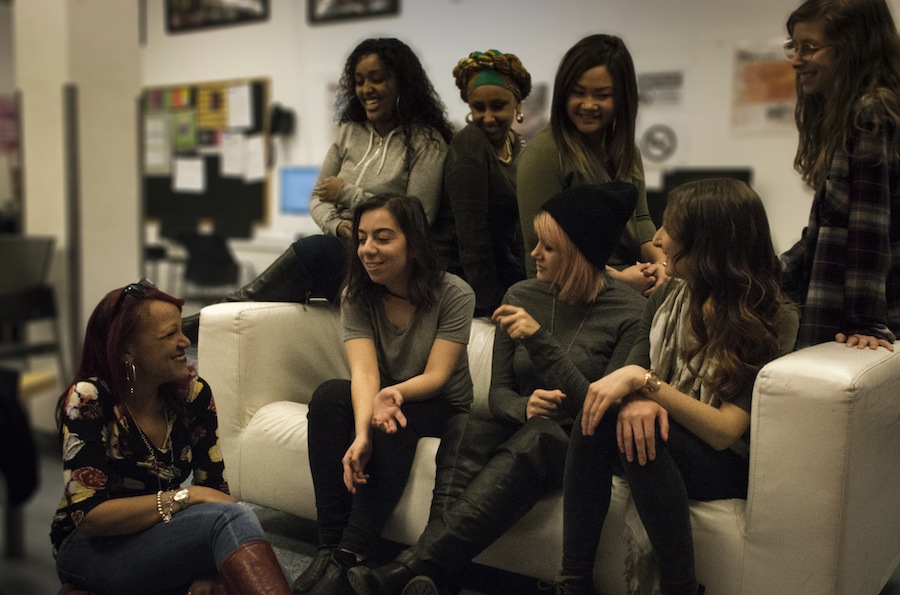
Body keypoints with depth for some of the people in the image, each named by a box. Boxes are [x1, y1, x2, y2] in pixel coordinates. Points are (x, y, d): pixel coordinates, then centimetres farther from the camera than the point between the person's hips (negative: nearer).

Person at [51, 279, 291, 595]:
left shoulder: (193, 392, -5)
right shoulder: (88, 400, -17)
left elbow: (214, 487, -4)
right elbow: (89, 516, -22)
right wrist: (187, 496, -26)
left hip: (162, 537, 4)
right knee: (231, 518, -31)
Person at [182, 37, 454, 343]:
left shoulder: (426, 143, -5)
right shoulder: (349, 132, 13)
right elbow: (317, 198, 14)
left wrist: (346, 193, -10)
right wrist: (337, 225, -10)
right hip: (340, 250, 6)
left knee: (310, 250, -31)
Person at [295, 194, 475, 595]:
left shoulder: (454, 294, -16)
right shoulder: (357, 296, -7)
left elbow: (436, 375, -22)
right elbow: (364, 369, -22)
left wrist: (396, 393, -45)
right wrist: (361, 432, -41)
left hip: (440, 408, -3)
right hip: (382, 397, 3)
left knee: (394, 423, -36)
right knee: (328, 395, -29)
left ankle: (350, 555, -34)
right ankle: (330, 545, -32)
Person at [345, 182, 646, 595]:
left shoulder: (630, 313, -8)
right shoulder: (522, 296, 5)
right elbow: (499, 393, 7)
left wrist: (539, 340, -20)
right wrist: (525, 406, -19)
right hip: (521, 431, 4)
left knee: (538, 436, -37)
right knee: (465, 429, -29)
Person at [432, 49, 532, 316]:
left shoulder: (518, 146, 10)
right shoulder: (469, 144, -13)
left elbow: (517, 228, 12)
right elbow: (471, 233, -19)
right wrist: (489, 306, -21)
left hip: (503, 273, 7)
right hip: (462, 276, -7)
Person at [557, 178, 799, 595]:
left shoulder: (769, 321, -15)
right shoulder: (668, 298, 2)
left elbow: (724, 431, -21)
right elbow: (632, 369, -4)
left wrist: (644, 381, -29)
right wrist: (635, 400, -28)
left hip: (731, 465, -5)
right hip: (667, 445, 5)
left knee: (646, 435, -34)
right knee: (598, 414, -26)